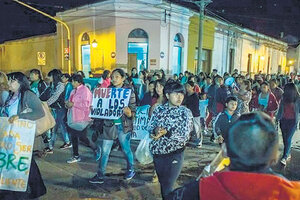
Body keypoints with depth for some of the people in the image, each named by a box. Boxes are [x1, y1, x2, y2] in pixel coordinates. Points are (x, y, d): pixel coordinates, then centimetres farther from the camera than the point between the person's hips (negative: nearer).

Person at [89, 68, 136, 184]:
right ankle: (100, 176, 18)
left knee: (126, 149, 12)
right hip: (110, 124, 3)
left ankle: (131, 170, 35)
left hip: (123, 125, -3)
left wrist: (127, 111, -27)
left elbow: (133, 112, -6)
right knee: (105, 151, 6)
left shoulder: (129, 91, -5)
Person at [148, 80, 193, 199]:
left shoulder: (185, 112, -7)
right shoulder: (159, 109, 2)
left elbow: (185, 137, -15)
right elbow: (150, 127, 2)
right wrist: (156, 130, -20)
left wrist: (166, 132, -23)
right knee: (162, 184, 20)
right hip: (157, 152, 4)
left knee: (167, 187, 2)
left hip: (174, 154, -3)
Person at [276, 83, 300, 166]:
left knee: (288, 139, 0)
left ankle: (284, 157, 2)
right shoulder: (284, 98, 1)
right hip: (283, 120, 2)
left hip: (292, 121, -2)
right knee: (285, 138, 3)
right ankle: (287, 153, 10)